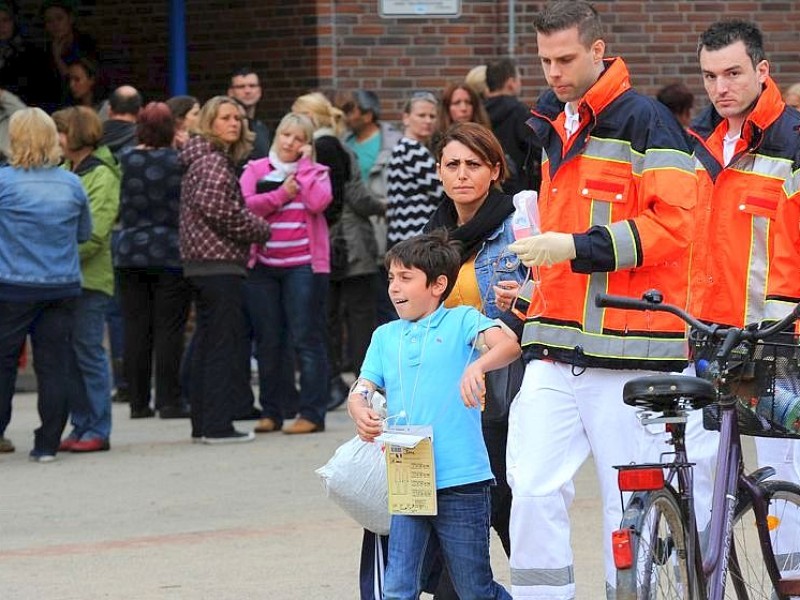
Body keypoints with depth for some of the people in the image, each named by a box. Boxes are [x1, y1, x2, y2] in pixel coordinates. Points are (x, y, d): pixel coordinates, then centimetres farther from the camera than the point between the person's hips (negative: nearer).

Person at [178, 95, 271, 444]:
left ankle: (202, 424, 15)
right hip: (220, 262, -10)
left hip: (198, 262, 10)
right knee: (224, 344, -8)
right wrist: (263, 231, -9)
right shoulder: (214, 162, -12)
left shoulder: (198, 160, 19)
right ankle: (217, 425, -9)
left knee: (205, 343, 12)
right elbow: (221, 211, -22)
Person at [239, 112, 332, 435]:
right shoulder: (255, 170, 11)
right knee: (267, 342, 5)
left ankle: (312, 413, -4)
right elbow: (245, 206, -5)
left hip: (302, 265, -2)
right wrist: (281, 194, -10)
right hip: (263, 265, 2)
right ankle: (270, 413, 13)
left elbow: (318, 202, -12)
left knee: (306, 338, -5)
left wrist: (303, 164, -4)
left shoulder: (315, 172, 8)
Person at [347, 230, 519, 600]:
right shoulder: (385, 336, 15)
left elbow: (509, 345, -16)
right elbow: (361, 390, 10)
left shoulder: (461, 321, 1)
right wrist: (360, 413, -14)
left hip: (460, 482, -4)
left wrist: (477, 365, -37)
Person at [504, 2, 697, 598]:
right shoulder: (552, 126, 18)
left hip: (627, 348, -6)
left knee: (630, 502, 0)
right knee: (534, 490, -4)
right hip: (555, 350, 6)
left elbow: (671, 224, -15)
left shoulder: (644, 121, -6)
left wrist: (577, 248, -20)